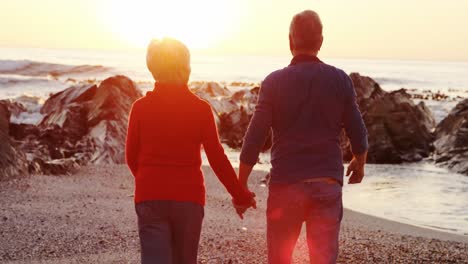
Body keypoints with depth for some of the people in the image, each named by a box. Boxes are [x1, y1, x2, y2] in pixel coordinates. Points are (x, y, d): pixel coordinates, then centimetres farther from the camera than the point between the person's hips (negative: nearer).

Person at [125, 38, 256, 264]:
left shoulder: (141, 107, -1)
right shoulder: (200, 109, -5)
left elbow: (131, 156, 7)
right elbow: (217, 158, -2)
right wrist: (240, 194, 10)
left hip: (149, 197, 0)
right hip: (188, 197, 0)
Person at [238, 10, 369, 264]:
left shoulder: (274, 81, -5)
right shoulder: (340, 80, 0)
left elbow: (254, 138, -7)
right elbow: (357, 132, 5)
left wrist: (240, 185, 2)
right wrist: (359, 163, 26)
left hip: (286, 185, -1)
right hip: (328, 185, 1)